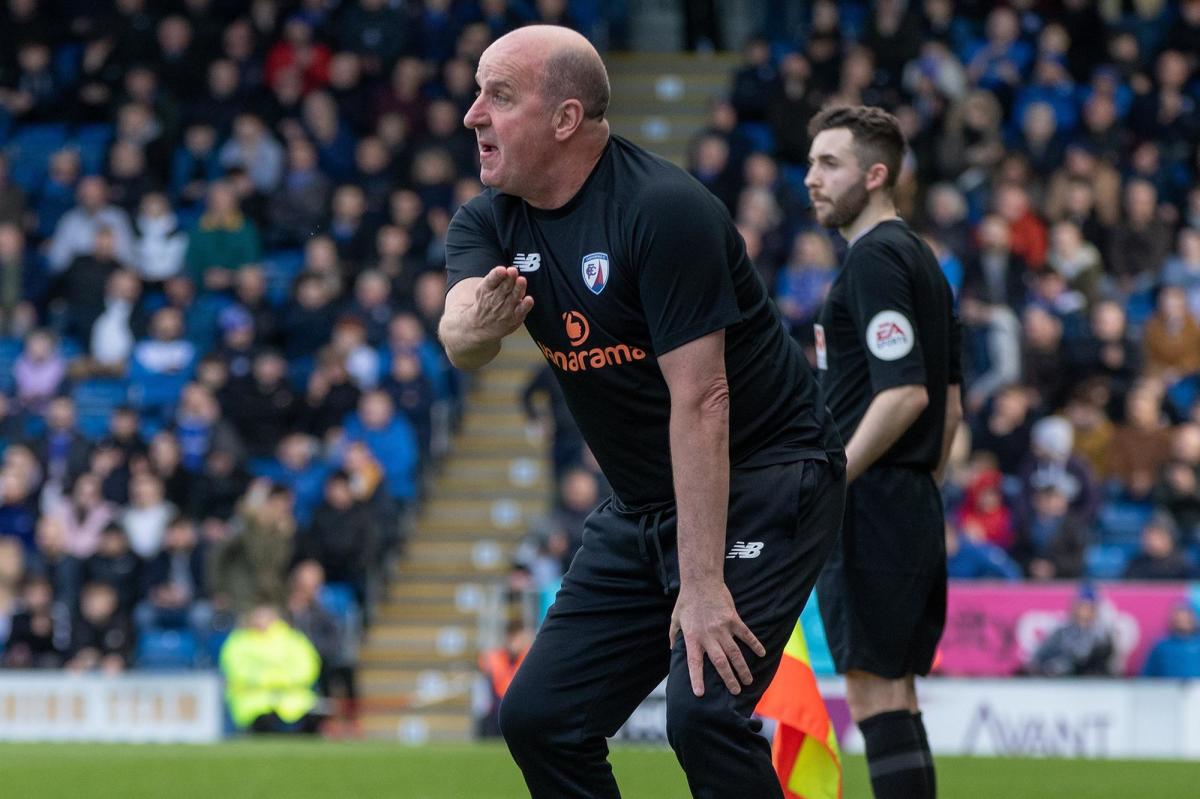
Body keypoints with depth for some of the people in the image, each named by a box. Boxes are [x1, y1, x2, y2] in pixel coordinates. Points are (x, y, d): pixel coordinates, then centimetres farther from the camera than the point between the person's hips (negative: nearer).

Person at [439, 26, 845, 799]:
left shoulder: (663, 209, -21)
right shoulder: (491, 221, 0)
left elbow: (700, 401, -25)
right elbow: (458, 340, -20)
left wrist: (703, 583, -29)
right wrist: (479, 323, -46)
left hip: (764, 481, -8)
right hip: (644, 504, 8)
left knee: (701, 711, -25)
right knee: (538, 716, 3)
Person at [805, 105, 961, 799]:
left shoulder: (874, 260, -12)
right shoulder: (923, 261, 18)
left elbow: (904, 393, -22)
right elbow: (950, 406, 21)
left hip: (871, 507, -10)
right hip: (915, 508, 10)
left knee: (875, 690, -9)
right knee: (894, 695, 11)